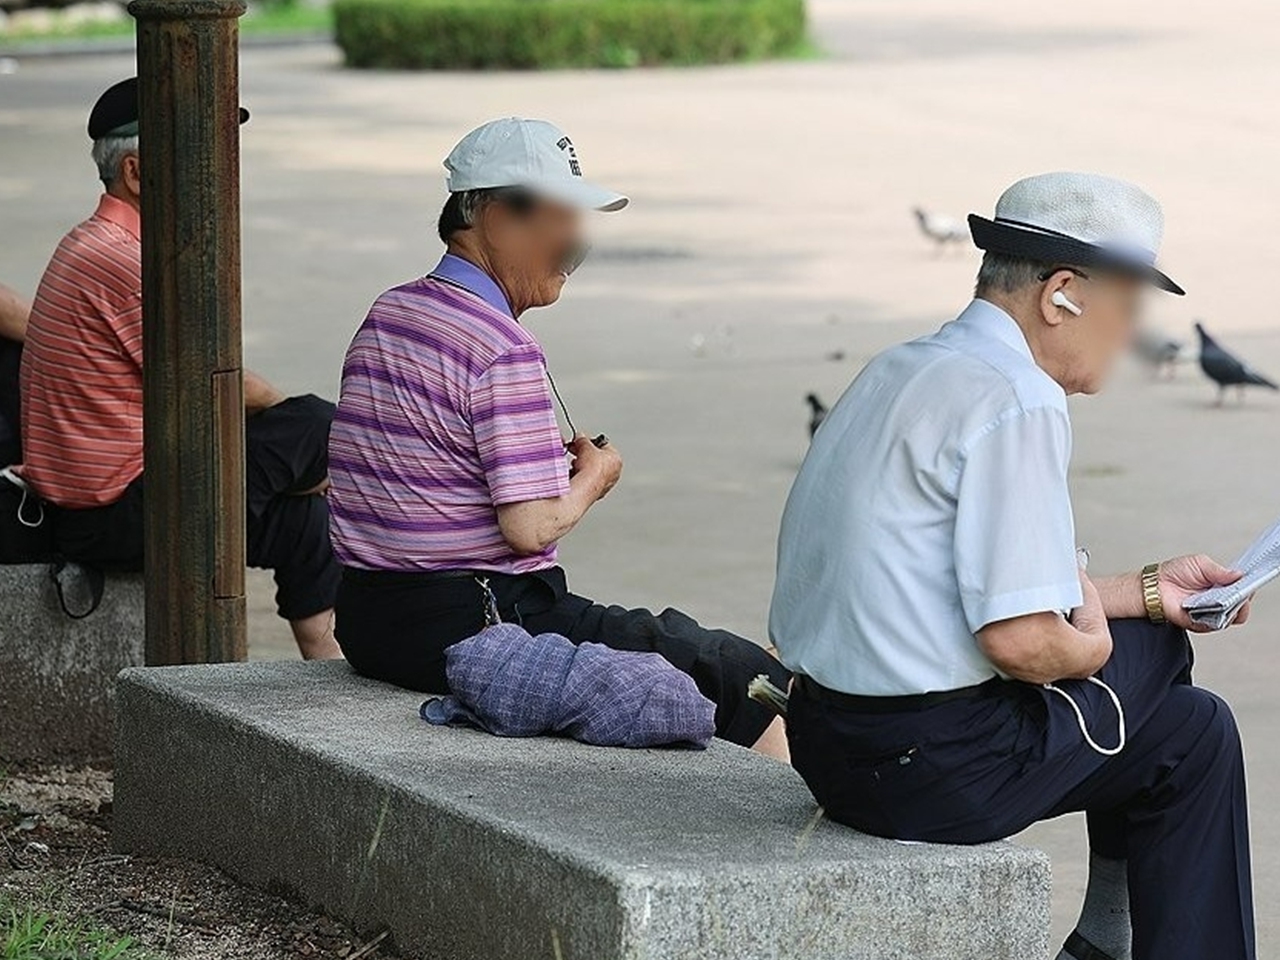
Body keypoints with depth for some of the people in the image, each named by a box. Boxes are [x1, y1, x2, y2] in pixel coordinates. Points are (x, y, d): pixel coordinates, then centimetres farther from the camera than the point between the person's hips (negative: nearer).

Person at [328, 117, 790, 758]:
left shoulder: (388, 314, 10)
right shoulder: (506, 350, -18)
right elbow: (531, 527, -21)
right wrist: (593, 477, -1)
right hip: (473, 627, -10)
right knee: (753, 683, -3)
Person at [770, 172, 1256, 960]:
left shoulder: (903, 372, 12)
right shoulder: (1017, 402, -17)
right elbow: (1021, 641, -23)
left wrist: (1146, 592, 20)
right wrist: (1093, 645, -2)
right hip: (937, 768, -9)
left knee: (1155, 641, 24)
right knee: (1194, 733, 9)